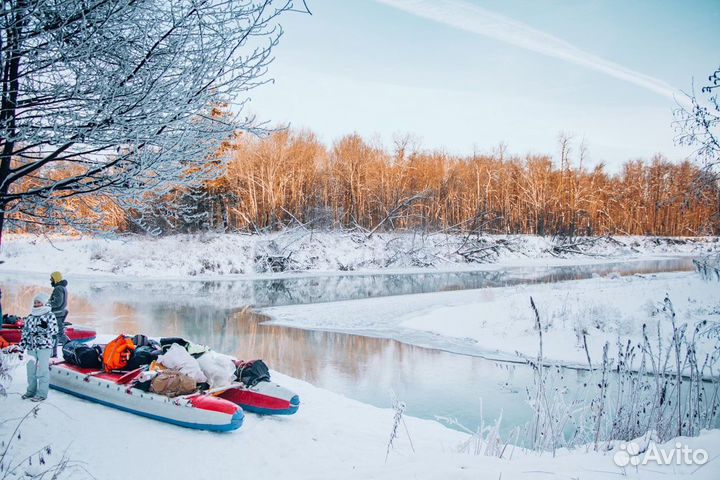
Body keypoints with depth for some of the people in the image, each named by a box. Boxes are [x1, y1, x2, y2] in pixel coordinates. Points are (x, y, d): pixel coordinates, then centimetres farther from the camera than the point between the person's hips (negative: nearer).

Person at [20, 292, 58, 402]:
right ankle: (31, 391, 25)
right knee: (30, 369, 11)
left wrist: (44, 329, -23)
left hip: (44, 347, -6)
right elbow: (25, 333, 18)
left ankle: (42, 393, 1)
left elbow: (53, 331, -9)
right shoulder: (30, 317, 14)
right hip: (31, 347, 6)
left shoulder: (49, 316, -2)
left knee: (42, 370, -4)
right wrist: (21, 347, 15)